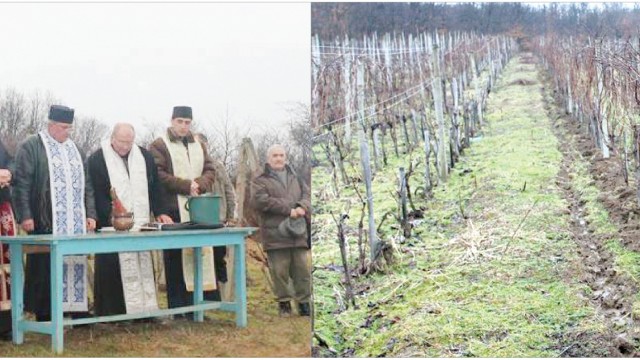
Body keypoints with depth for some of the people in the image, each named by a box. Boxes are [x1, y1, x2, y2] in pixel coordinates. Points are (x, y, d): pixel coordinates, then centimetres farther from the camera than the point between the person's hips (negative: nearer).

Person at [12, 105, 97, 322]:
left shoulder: (74, 149, 18)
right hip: (45, 222, -5)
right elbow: (21, 183, -6)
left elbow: (86, 185, 18)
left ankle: (78, 309, 11)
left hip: (75, 223, 5)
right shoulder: (31, 147, 0)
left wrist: (90, 214, 9)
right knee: (44, 269, -4)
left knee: (77, 264, 4)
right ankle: (44, 316, 3)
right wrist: (25, 215, -13)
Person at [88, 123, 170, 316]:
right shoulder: (96, 160, -3)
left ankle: (144, 309, 11)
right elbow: (97, 196, -7)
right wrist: (112, 217, -16)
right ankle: (112, 313, 2)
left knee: (144, 268, 4)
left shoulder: (145, 157, 10)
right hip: (111, 228, -4)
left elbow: (154, 189, 15)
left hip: (142, 225, 4)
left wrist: (159, 213, 4)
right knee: (111, 271, -4)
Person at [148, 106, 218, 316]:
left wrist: (199, 184, -8)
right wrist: (186, 186, -13)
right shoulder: (159, 146, 0)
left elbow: (210, 171, 14)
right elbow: (158, 175, -11)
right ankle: (178, 307, 1)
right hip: (173, 211, -5)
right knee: (176, 260, -4)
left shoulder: (198, 145, 19)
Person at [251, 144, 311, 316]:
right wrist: (288, 209, -14)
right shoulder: (260, 181, 6)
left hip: (298, 233, 4)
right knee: (279, 270, -3)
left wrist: (302, 207, -13)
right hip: (275, 234, -4)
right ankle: (284, 303, 9)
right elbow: (261, 201, -11)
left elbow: (307, 195, 11)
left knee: (302, 269, 2)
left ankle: (303, 302, 12)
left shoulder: (295, 179, 22)